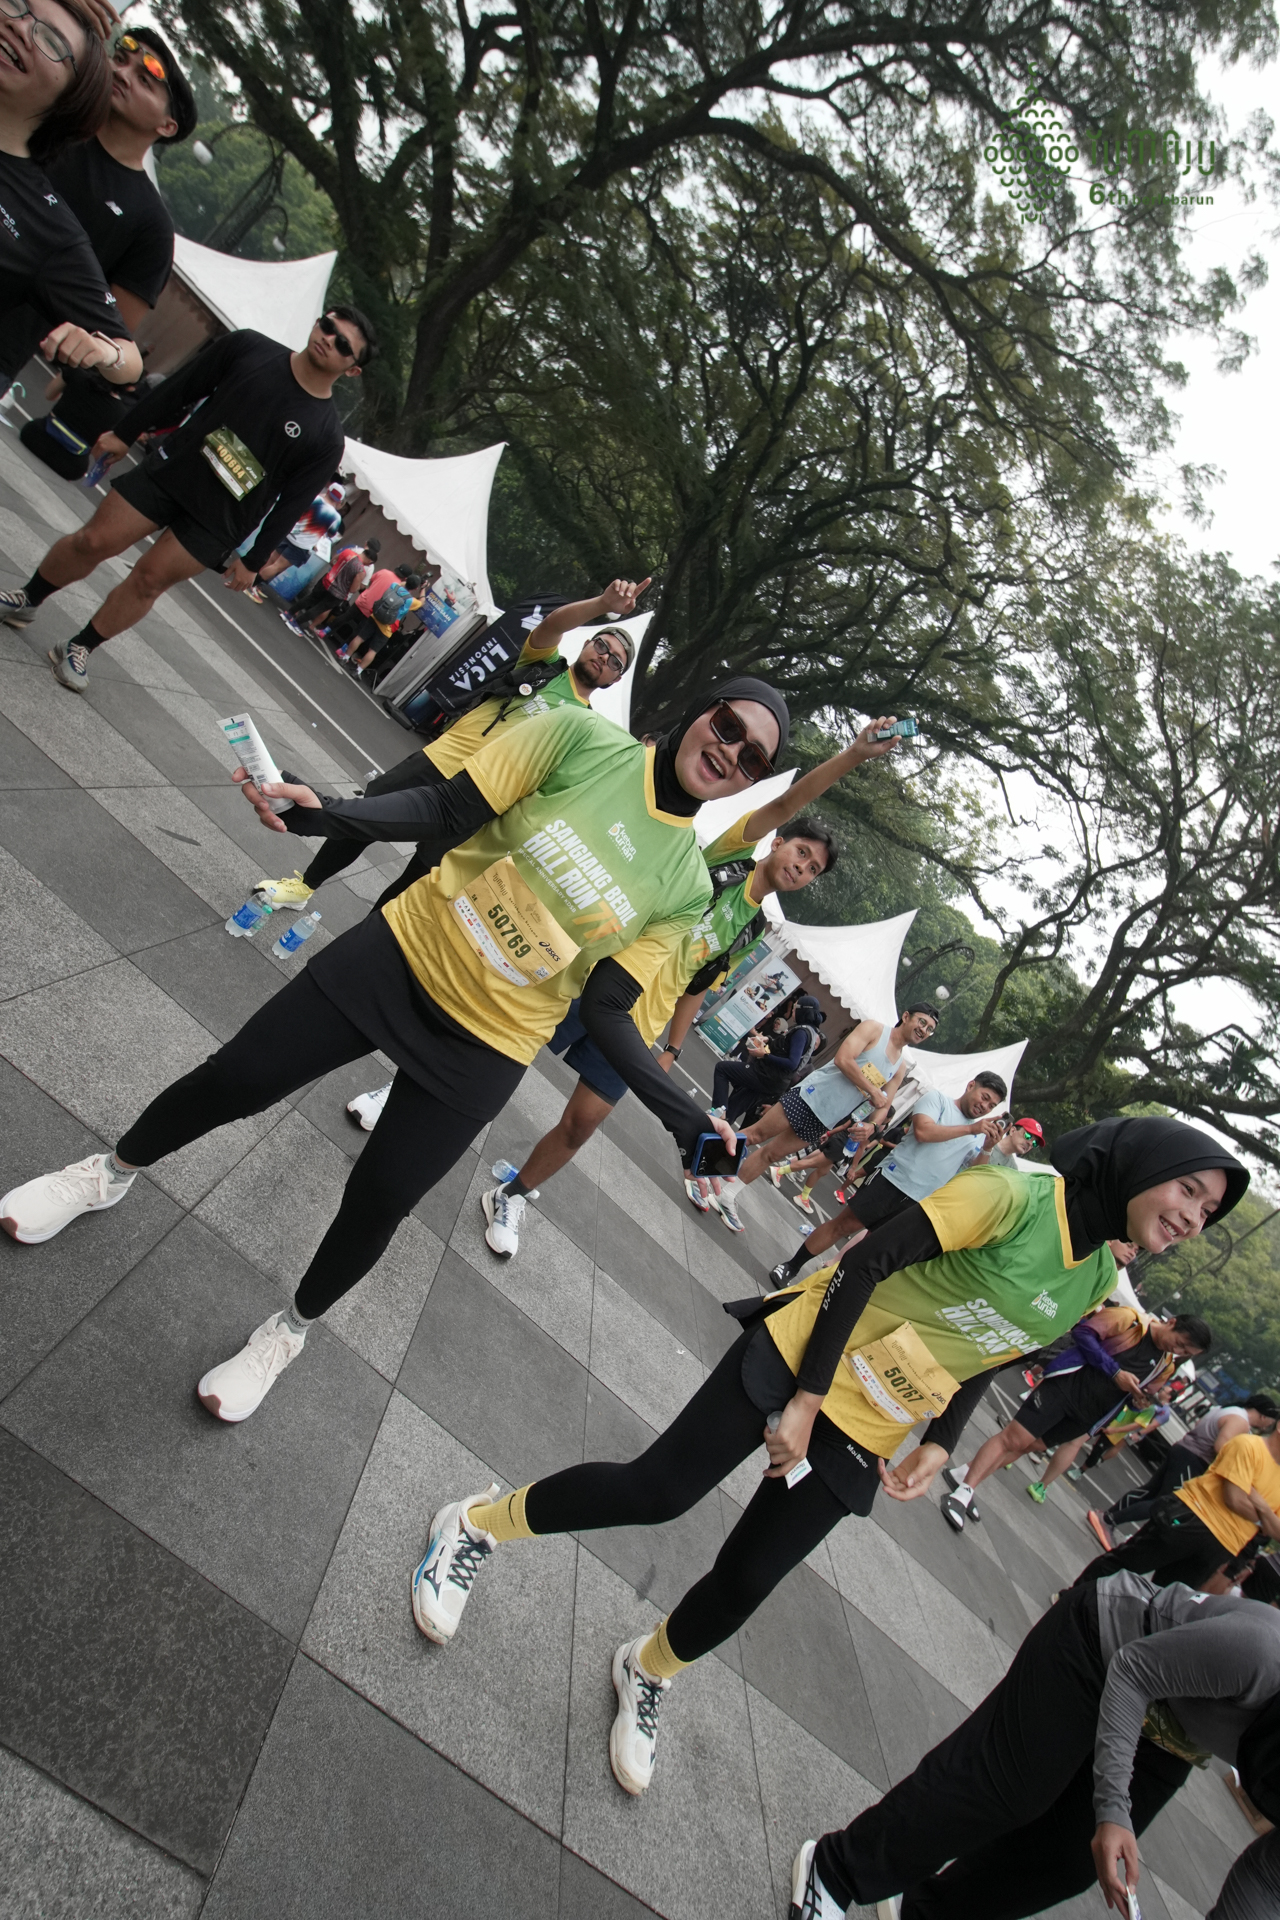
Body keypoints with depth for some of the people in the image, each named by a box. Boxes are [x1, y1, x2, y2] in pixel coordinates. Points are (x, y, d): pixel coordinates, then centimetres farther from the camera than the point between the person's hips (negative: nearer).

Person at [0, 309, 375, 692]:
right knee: (94, 541, 4)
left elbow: (290, 503, -6)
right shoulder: (248, 347, -5)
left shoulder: (327, 438, -12)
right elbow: (177, 390, 4)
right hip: (169, 470, 2)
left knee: (150, 579, 1)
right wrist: (124, 433, 8)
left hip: (216, 519, -2)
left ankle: (78, 649, 22)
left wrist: (252, 560, -2)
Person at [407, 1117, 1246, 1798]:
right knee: (658, 1491, -9)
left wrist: (939, 1445, 3)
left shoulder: (1099, 1281, 5)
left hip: (865, 1440, 6)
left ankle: (649, 1672, 37)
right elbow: (868, 1260, -19)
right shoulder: (1015, 1195, -18)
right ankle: (478, 1525, 15)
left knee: (744, 1584, 7)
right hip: (802, 1357, -6)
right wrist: (807, 1397, -19)